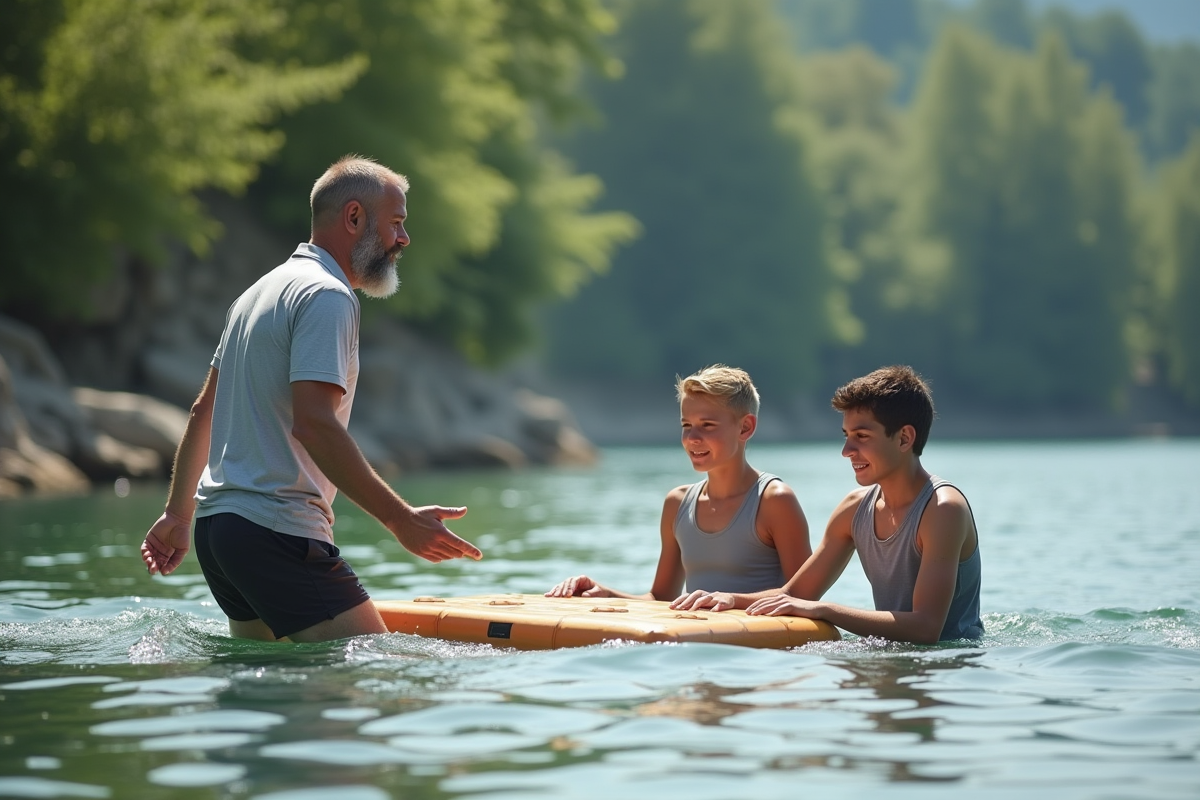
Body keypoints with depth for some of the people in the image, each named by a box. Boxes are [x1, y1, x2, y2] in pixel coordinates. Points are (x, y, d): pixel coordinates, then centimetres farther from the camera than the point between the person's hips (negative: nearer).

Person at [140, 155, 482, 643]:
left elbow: (203, 411, 25)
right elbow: (313, 424, -22)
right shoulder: (326, 295, -10)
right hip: (276, 531, -10)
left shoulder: (263, 291, 21)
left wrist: (179, 513, 30)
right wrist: (401, 521, -23)